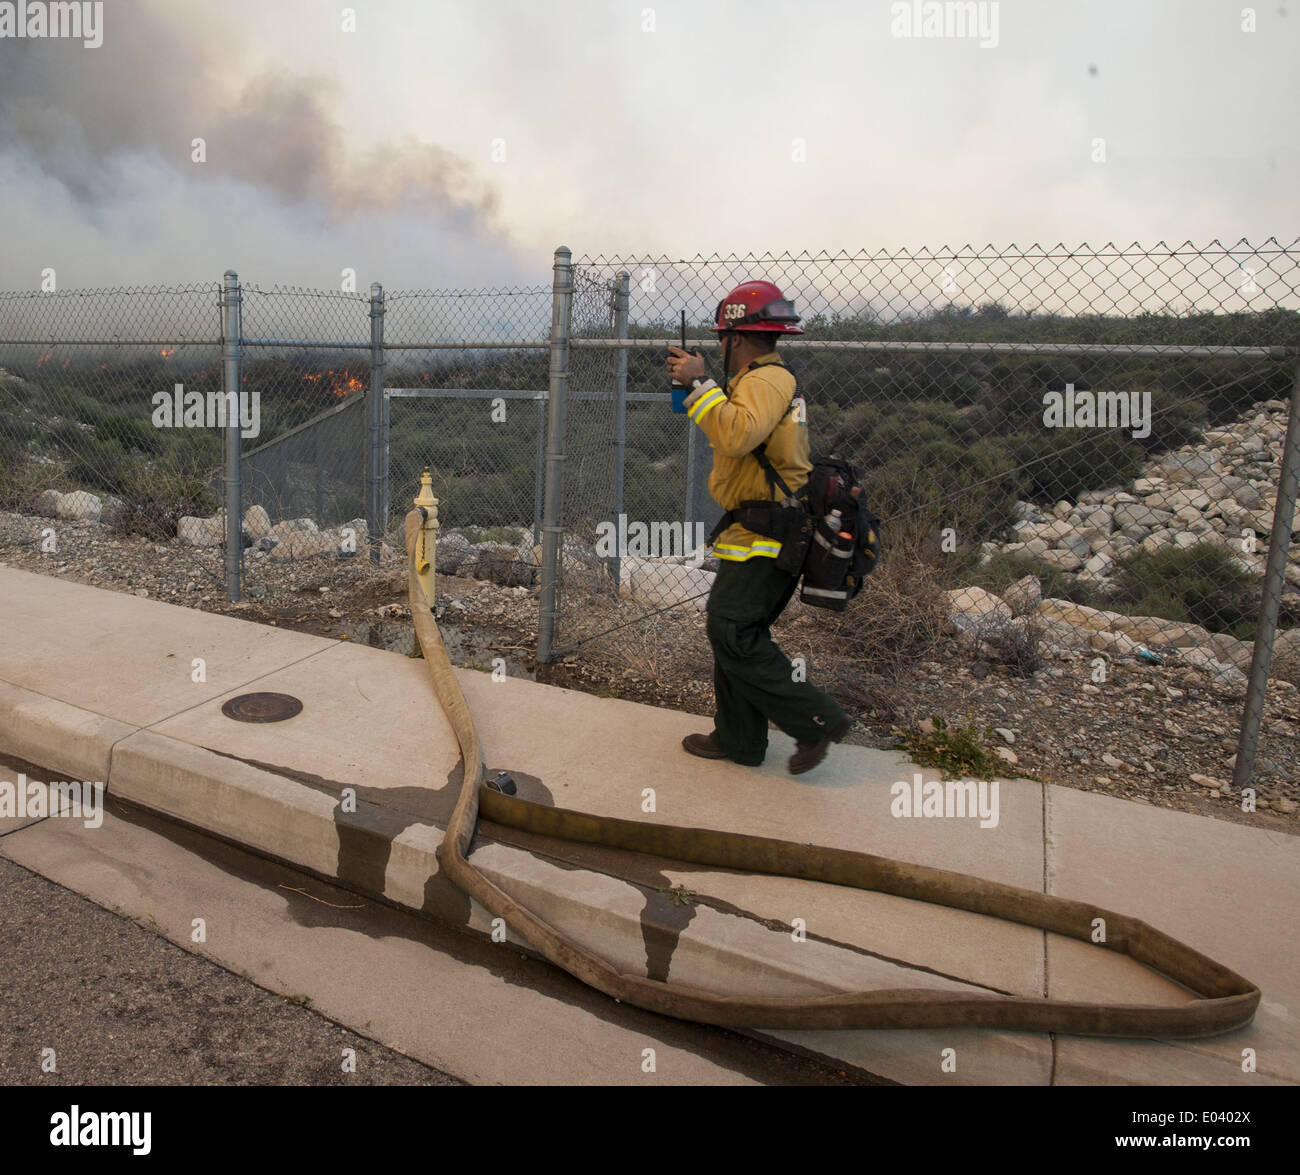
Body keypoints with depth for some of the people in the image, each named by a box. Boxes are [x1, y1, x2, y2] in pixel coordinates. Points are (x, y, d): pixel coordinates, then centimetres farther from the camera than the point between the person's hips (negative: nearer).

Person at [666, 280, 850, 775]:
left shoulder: (767, 380, -13)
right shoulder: (772, 379, 22)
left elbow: (738, 435, -31)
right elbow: (736, 435, 25)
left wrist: (701, 383, -22)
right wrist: (698, 387, 20)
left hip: (764, 536, -11)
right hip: (761, 532, 11)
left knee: (732, 633, -12)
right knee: (732, 630, 12)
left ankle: (817, 720, -3)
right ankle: (739, 739, 21)